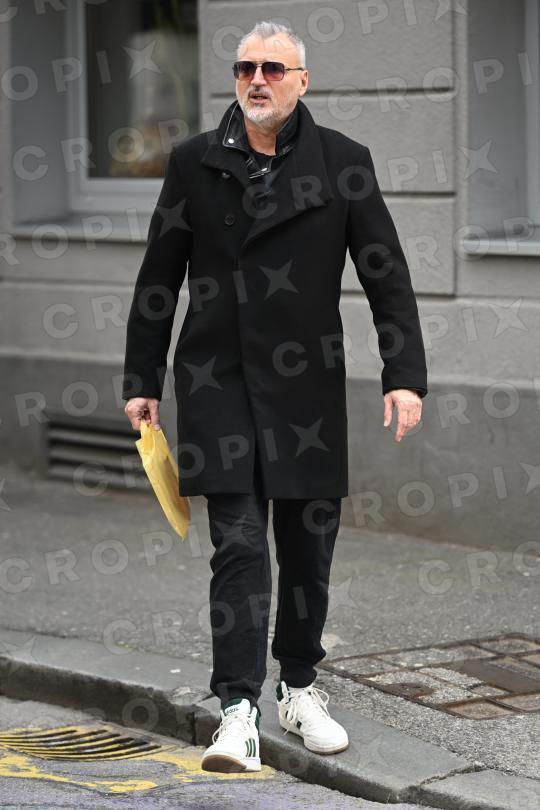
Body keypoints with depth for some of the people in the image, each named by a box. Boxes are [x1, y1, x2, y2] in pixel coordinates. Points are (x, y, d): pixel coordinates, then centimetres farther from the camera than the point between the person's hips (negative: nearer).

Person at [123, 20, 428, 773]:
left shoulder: (343, 161, 2)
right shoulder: (193, 162, 4)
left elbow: (387, 275, 1)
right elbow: (159, 279, 8)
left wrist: (405, 374, -8)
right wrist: (141, 380, 6)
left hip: (307, 384, 1)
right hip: (219, 380, -1)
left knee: (308, 547, 9)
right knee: (238, 548, -7)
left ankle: (300, 689, 28)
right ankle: (239, 712, -7)